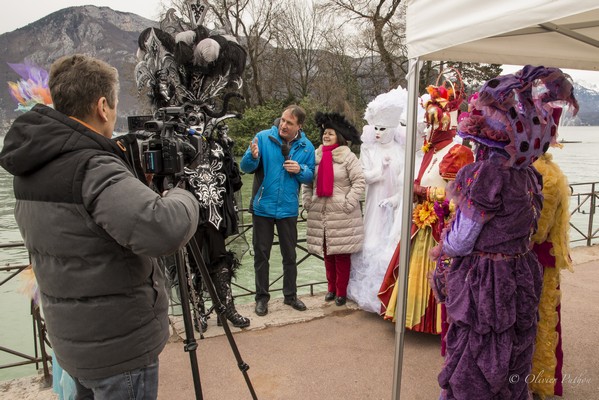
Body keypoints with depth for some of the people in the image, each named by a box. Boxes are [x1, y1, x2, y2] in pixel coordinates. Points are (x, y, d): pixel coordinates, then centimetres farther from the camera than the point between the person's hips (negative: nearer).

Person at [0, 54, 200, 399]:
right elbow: (165, 229, -40)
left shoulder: (32, 170, 2)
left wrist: (123, 167, 8)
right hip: (119, 346, -8)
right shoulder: (93, 168, -26)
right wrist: (182, 196, -18)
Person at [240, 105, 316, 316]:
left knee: (290, 254, 13)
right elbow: (245, 167, -10)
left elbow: (310, 176, 6)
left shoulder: (306, 147, -1)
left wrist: (300, 170, -15)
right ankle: (262, 297, 24)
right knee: (261, 254, 9)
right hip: (263, 206, -1)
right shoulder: (263, 137, -9)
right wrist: (253, 156, -32)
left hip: (288, 208, 2)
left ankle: (290, 295, 31)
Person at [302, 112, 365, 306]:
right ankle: (331, 288, 29)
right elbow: (307, 182, 16)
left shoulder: (348, 157, -7)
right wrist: (307, 202, 6)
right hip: (320, 214, 5)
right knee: (327, 254, 14)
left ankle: (341, 292, 17)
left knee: (341, 255, 3)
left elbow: (359, 182, -9)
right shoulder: (316, 156, 8)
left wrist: (348, 204, -14)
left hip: (342, 215, -5)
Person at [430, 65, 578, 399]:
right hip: (520, 279, 7)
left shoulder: (485, 174, -24)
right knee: (513, 372, 25)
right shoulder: (530, 176, -1)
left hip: (484, 284, -7)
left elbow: (461, 240, -19)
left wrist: (441, 251, 3)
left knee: (472, 372, 12)